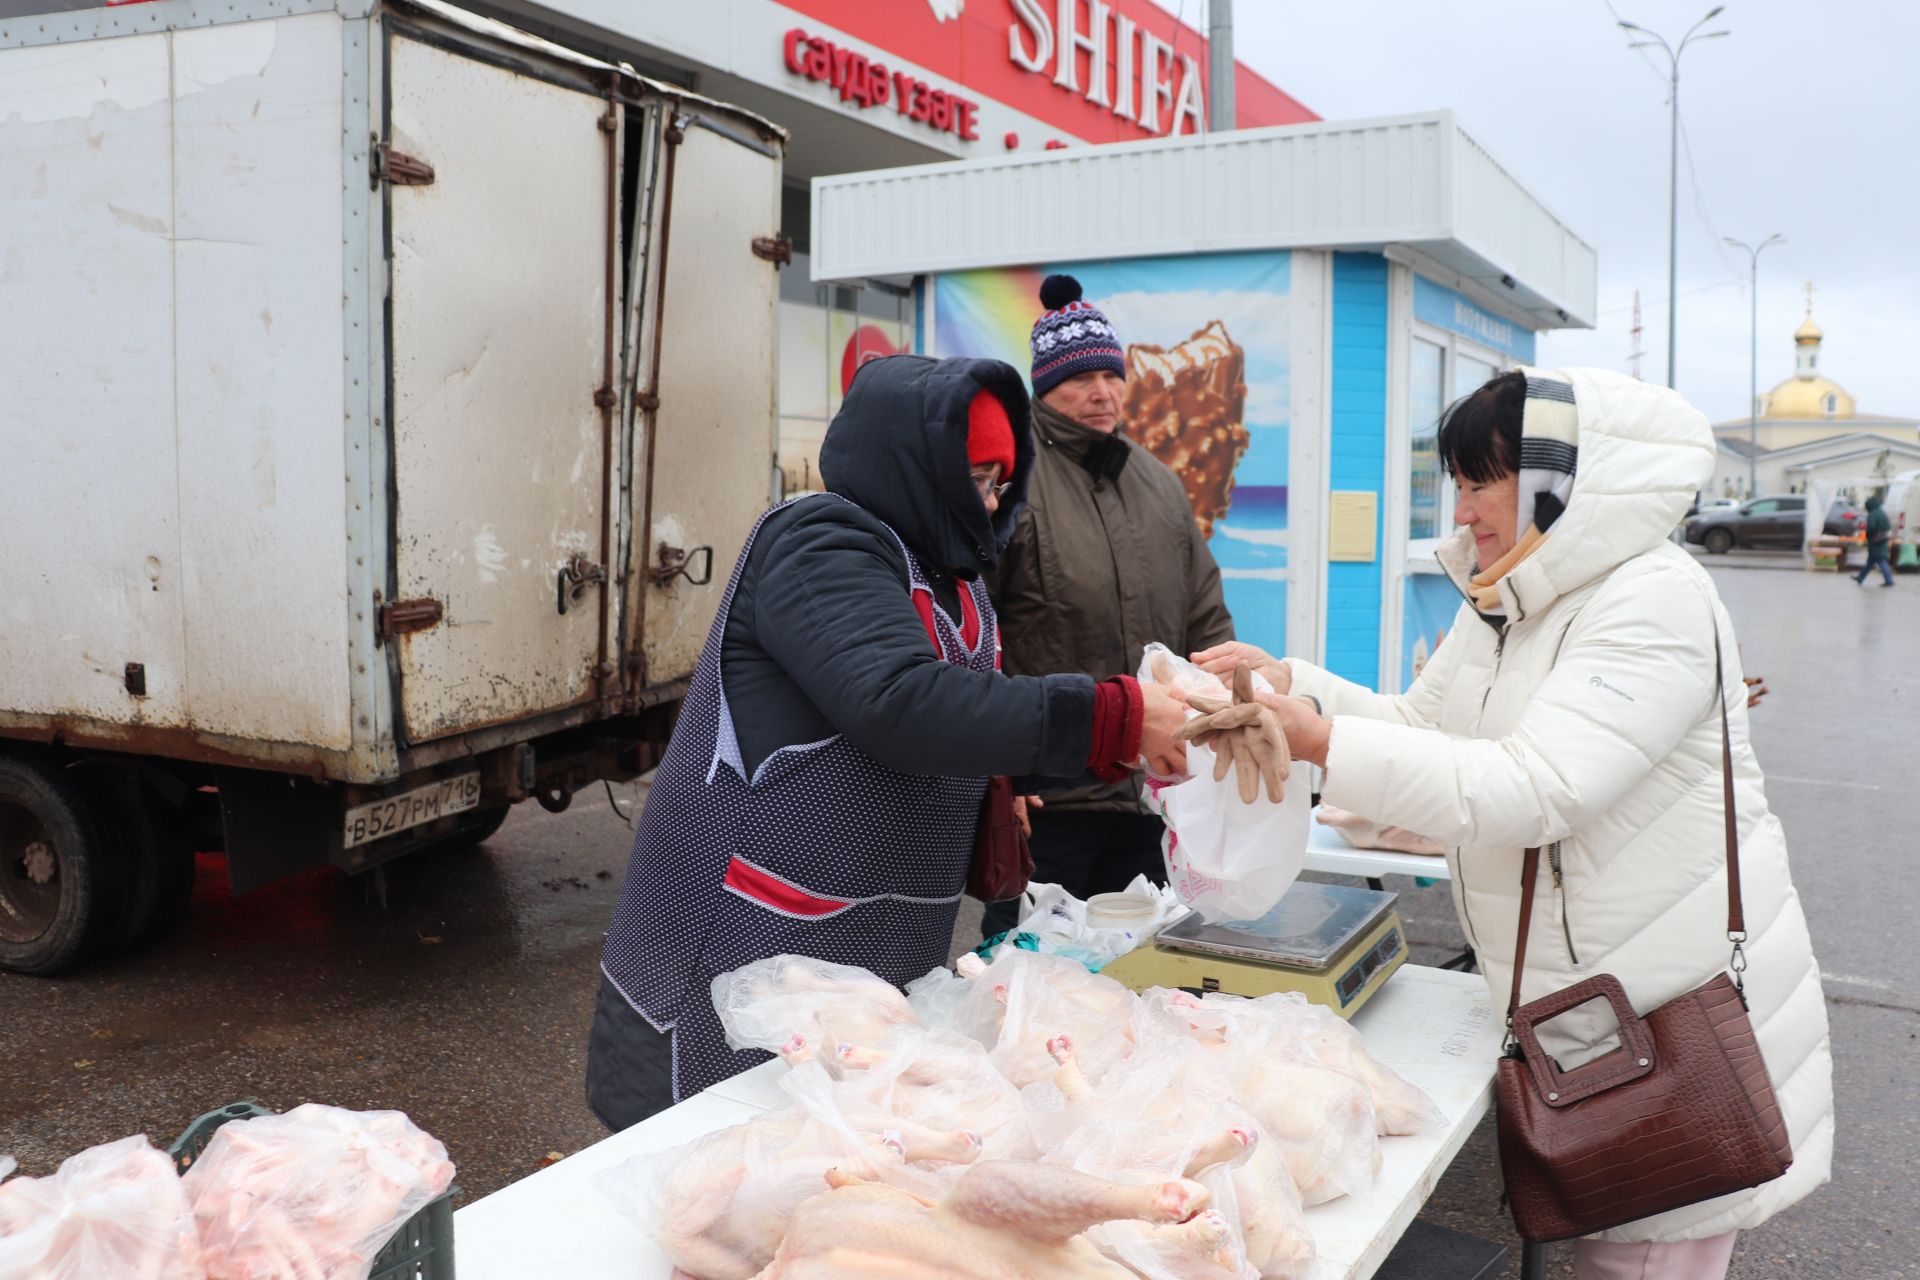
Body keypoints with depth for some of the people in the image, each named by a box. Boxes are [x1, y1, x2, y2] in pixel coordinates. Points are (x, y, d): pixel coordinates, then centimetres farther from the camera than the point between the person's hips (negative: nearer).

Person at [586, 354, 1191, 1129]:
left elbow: (974, 716, 18)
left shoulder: (949, 578, 16)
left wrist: (1135, 732, 2)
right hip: (745, 950, -8)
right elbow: (903, 704, -29)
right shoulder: (819, 545, -14)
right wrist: (1111, 719, -29)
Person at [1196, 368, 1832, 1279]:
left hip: (1681, 1020, -8)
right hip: (1576, 1006, 8)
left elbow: (1535, 788, -30)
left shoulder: (1654, 602, -21)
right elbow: (1422, 724, 12)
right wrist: (1291, 684, -2)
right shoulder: (1502, 605, 10)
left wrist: (1325, 744, -31)